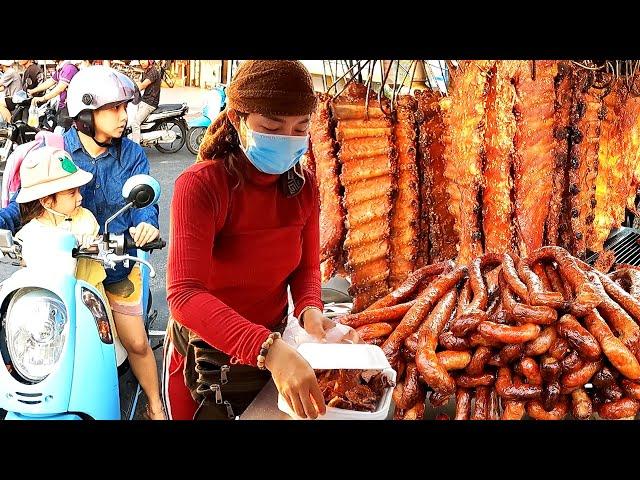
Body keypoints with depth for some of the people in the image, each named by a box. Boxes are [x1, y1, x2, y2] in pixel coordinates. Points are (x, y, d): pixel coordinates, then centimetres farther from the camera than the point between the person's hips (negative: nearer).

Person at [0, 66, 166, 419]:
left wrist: (146, 224, -36)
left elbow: (144, 200, -13)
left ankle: (156, 406, 25)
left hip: (116, 263, 0)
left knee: (136, 343, 5)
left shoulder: (132, 156, -3)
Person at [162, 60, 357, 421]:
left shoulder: (303, 186, -8)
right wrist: (269, 348, -49)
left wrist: (309, 309, -23)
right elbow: (184, 294, -36)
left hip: (271, 349, 5)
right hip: (205, 358, -5)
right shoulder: (201, 186, -25)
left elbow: (306, 265, 1)